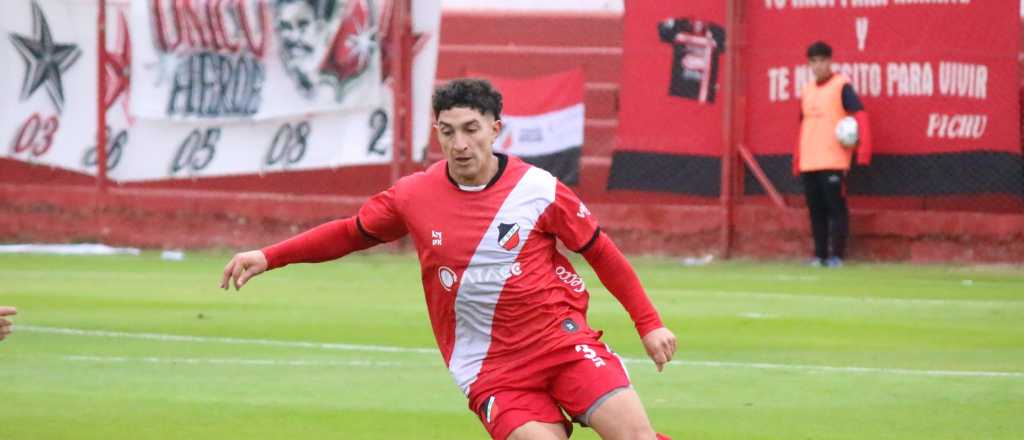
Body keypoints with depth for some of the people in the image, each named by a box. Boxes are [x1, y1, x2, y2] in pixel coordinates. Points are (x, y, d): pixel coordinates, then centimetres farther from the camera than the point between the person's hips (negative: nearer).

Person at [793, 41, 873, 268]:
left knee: (836, 207, -7)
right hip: (808, 162, 6)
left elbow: (860, 115, -11)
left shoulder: (841, 86, -2)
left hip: (833, 162, -6)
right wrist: (797, 160, 18)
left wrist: (864, 148, -22)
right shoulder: (807, 90, 17)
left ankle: (836, 255, -6)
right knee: (816, 210, 7)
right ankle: (819, 255, 11)